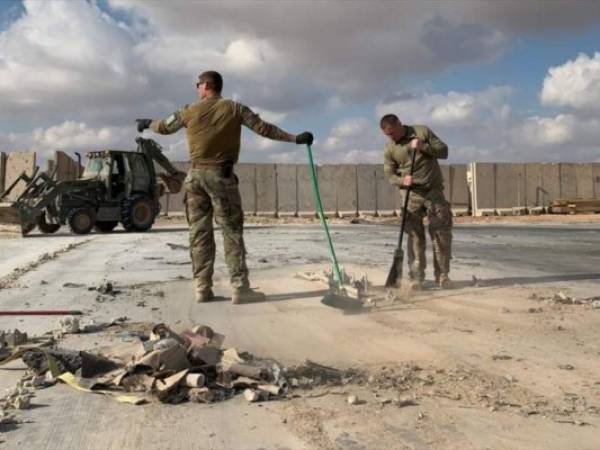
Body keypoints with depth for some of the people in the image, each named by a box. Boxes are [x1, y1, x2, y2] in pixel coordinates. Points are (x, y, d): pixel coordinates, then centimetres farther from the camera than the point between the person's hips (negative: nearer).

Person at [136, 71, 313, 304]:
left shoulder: (190, 111, 7)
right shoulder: (234, 108, -1)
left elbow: (164, 127, 21)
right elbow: (263, 128, -4)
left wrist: (147, 123, 43)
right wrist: (296, 138, 1)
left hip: (196, 175, 3)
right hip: (221, 175, -3)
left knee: (199, 232, 6)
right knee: (232, 231, -1)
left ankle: (202, 288, 6)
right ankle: (240, 288, -5)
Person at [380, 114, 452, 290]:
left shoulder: (422, 132, 1)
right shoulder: (389, 149, 1)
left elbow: (443, 151, 0)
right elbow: (389, 175, 0)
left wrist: (423, 147, -16)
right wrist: (402, 180, -21)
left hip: (434, 190, 0)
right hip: (412, 194, 0)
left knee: (442, 234, -1)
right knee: (415, 235, -1)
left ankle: (442, 275, 7)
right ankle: (416, 277, 3)